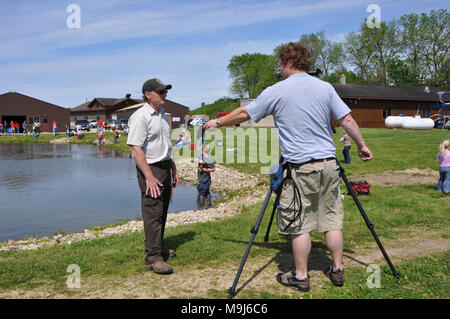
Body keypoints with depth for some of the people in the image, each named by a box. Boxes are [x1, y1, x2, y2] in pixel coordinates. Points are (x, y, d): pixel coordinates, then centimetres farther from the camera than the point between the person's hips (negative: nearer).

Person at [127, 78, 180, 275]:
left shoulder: (162, 115, 15)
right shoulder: (141, 117, -14)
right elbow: (136, 148, -20)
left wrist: (173, 169, 21)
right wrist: (149, 177, -25)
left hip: (165, 167, 9)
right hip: (150, 169, -9)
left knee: (162, 211, 15)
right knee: (153, 213, -8)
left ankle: (158, 248, 27)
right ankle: (153, 258, -3)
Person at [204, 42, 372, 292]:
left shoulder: (276, 92, -4)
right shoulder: (325, 87, 6)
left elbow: (244, 114, 5)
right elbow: (347, 120, 6)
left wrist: (217, 123, 19)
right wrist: (362, 145, 20)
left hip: (300, 168, -5)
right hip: (328, 164, 5)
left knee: (299, 224, 5)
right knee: (332, 220, 13)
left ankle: (301, 276, 14)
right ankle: (337, 270, 23)